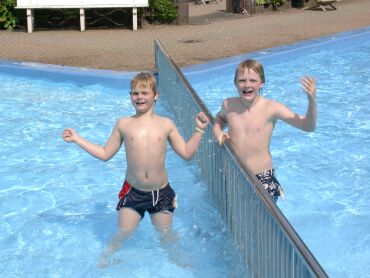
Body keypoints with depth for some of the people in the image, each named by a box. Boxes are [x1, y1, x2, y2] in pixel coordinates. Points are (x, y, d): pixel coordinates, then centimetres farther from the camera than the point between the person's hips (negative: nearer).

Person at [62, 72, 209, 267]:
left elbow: (186, 153, 3)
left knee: (166, 235, 13)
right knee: (123, 234, 3)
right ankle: (107, 257, 31)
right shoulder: (124, 124, 1)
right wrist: (77, 139, 6)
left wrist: (199, 130, -4)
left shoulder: (166, 124, 1)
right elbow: (105, 154, 7)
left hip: (161, 192, 1)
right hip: (133, 192, 0)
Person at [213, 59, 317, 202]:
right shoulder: (228, 105, -1)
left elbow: (308, 126, -15)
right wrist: (218, 132, 3)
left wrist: (312, 100, -30)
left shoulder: (271, 108, -11)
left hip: (263, 177, -3)